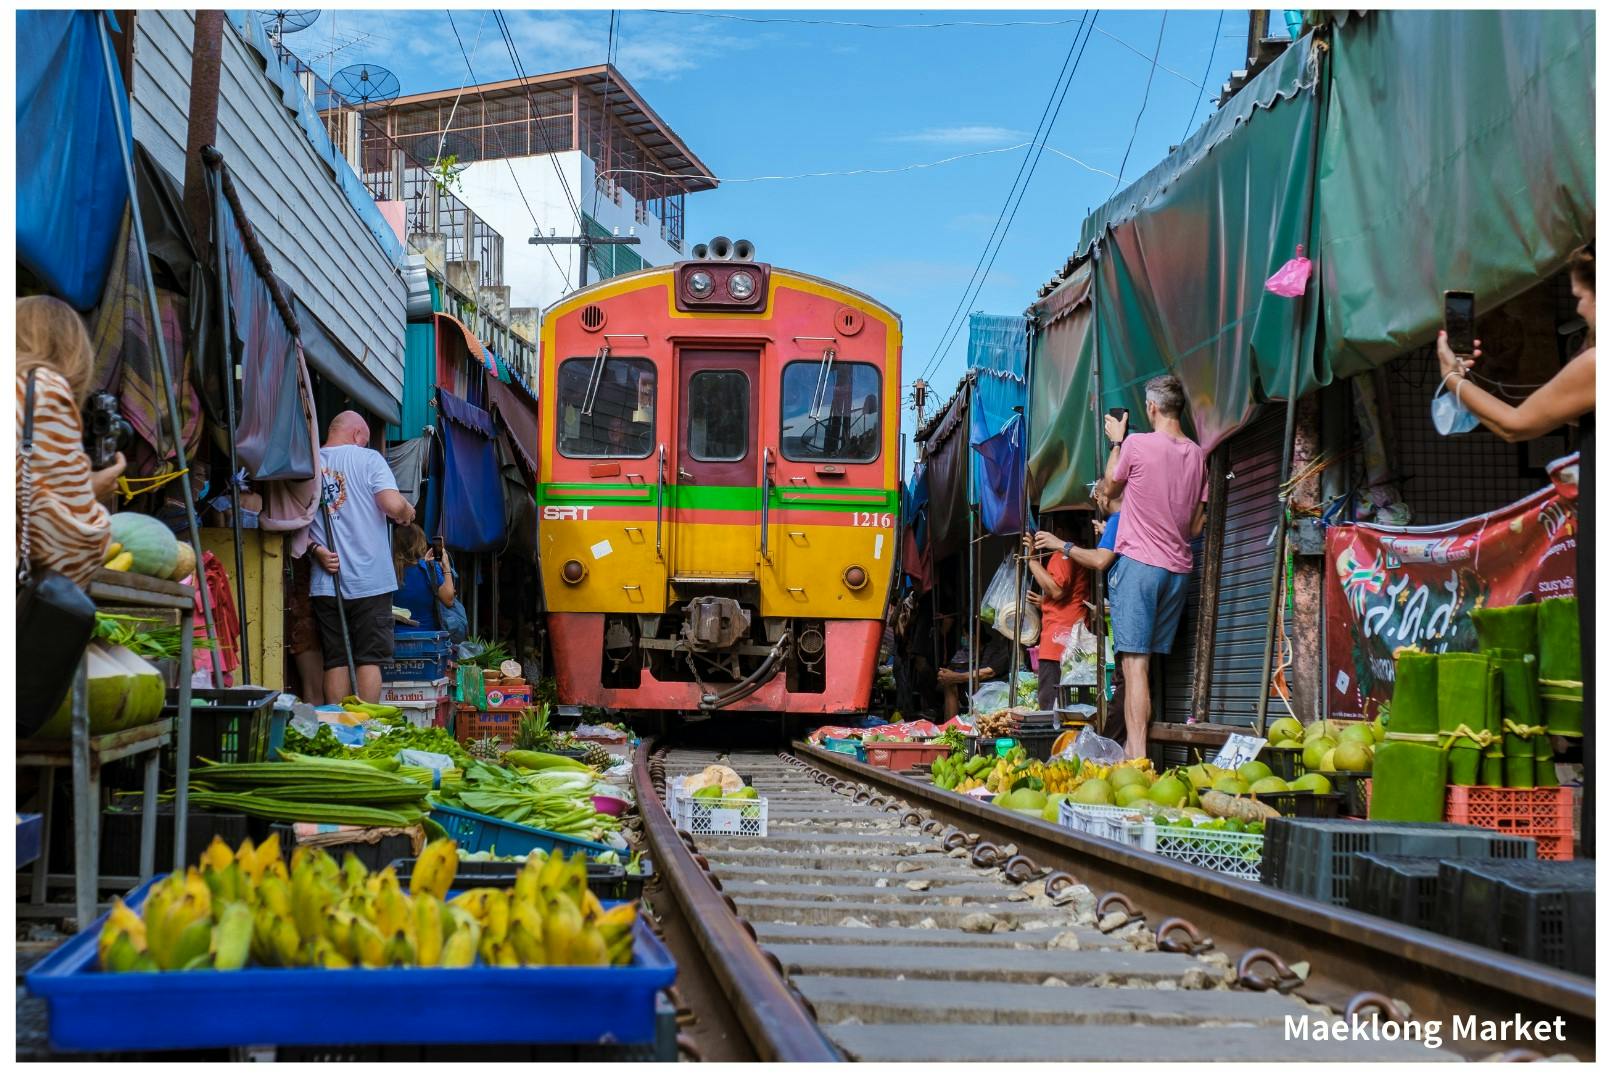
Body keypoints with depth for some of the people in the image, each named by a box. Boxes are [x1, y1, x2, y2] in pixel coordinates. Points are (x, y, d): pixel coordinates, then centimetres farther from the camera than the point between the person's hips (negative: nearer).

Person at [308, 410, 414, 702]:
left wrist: (316, 550, -1)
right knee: (369, 659, 2)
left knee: (335, 661, 7)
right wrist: (407, 513, 4)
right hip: (369, 581, -3)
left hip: (326, 581, 3)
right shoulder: (368, 458, -4)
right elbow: (393, 505, -16)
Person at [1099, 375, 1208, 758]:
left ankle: (1138, 756, -19)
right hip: (1178, 568, 6)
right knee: (1147, 661, 13)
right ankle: (1133, 748, 15)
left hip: (1138, 563, -6)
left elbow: (1109, 487, 10)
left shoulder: (1137, 444, -9)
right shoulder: (1197, 455, 8)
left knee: (1134, 662, -10)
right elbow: (1196, 525, 13)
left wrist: (1116, 442, 21)